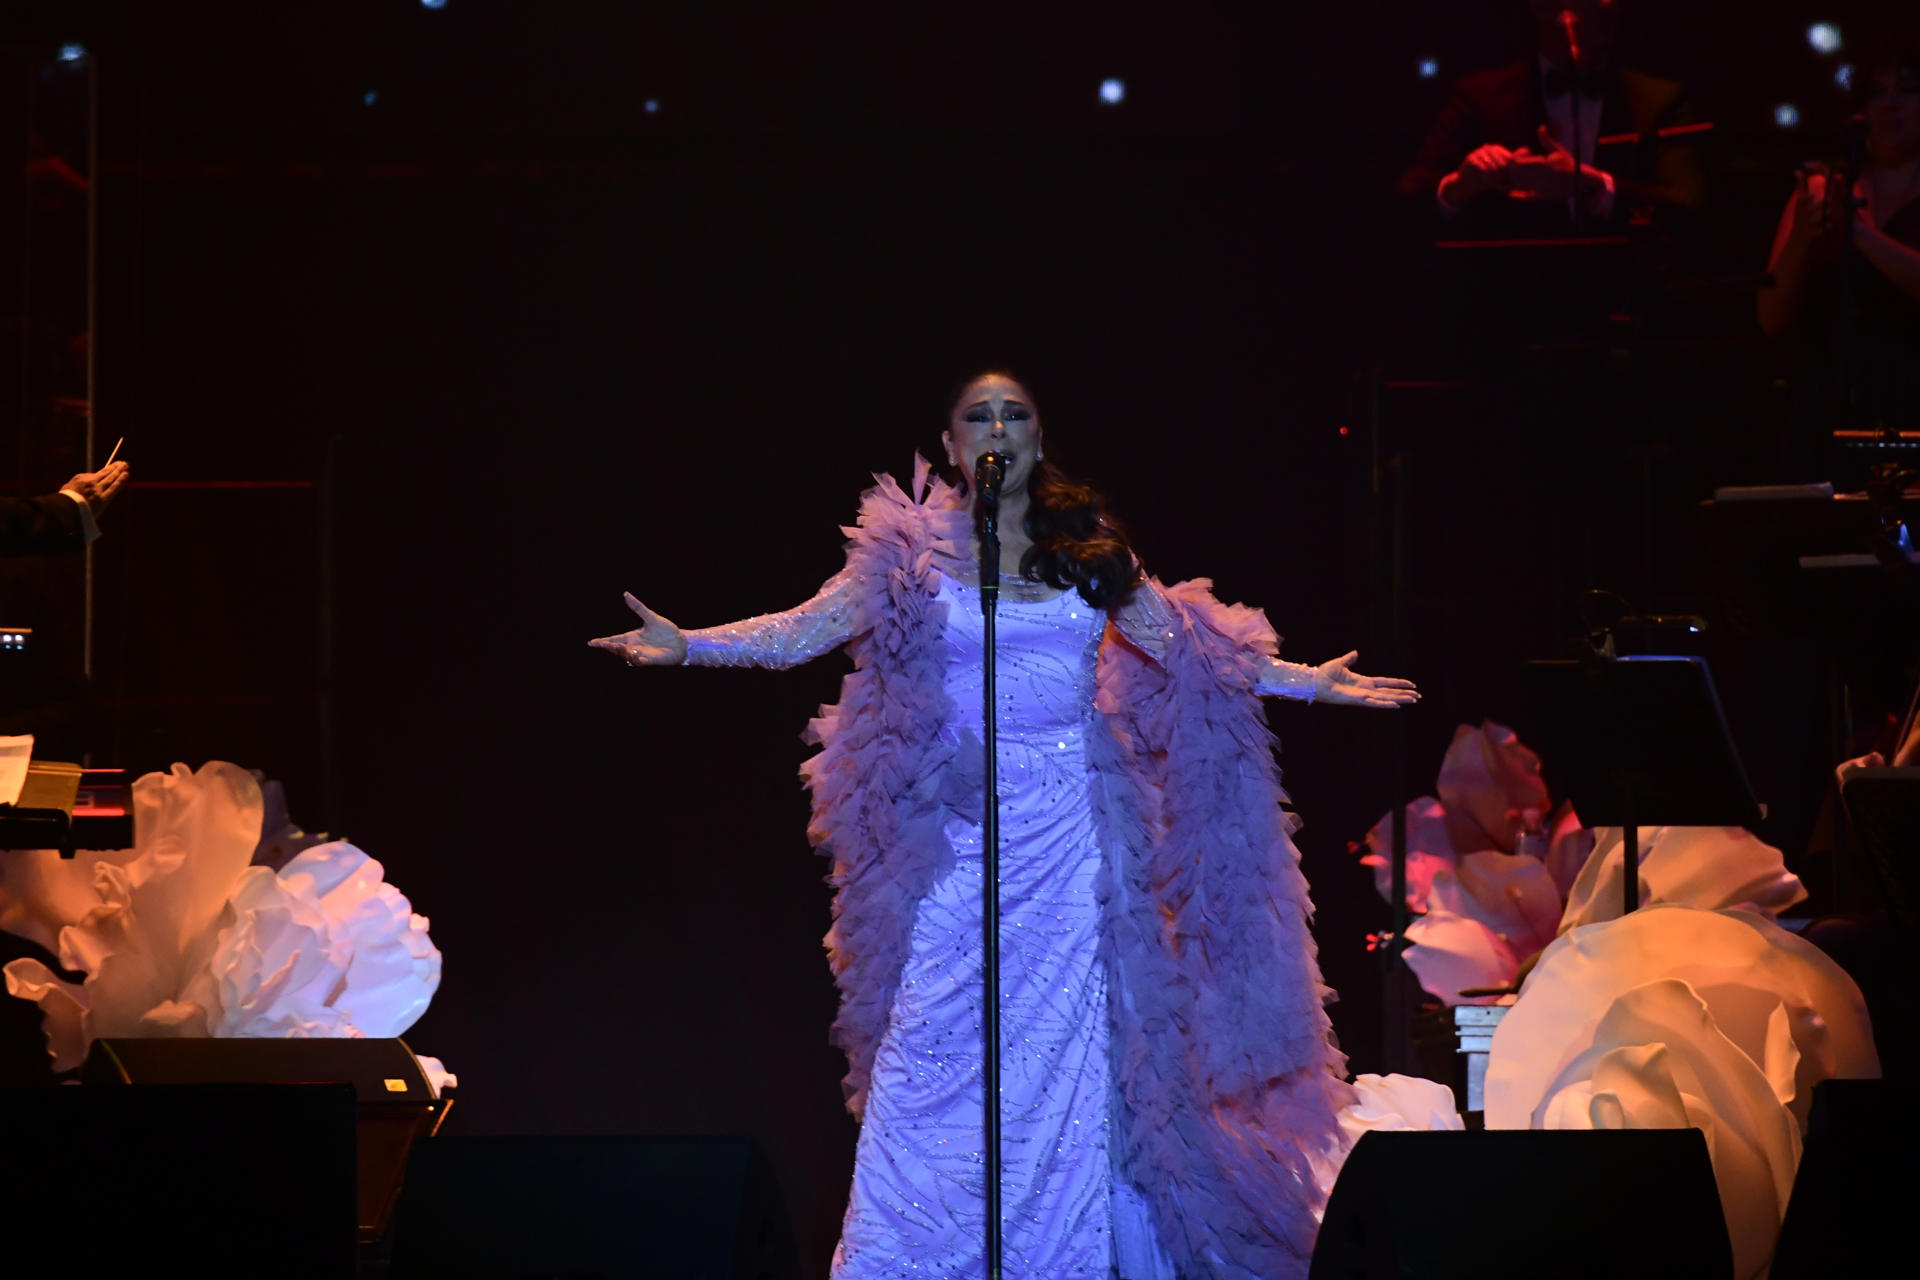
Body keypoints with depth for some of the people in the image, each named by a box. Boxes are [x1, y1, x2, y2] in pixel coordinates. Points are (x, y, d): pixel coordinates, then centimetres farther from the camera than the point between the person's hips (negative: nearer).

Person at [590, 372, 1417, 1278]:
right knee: (939, 1042, -6)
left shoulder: (1085, 547, 10)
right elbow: (805, 631, -1)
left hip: (1071, 828, 2)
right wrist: (687, 645, -13)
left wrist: (1309, 683, 10)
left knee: (1066, 1045, 3)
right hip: (962, 826, -2)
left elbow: (1184, 643, 13)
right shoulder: (915, 550, 3)